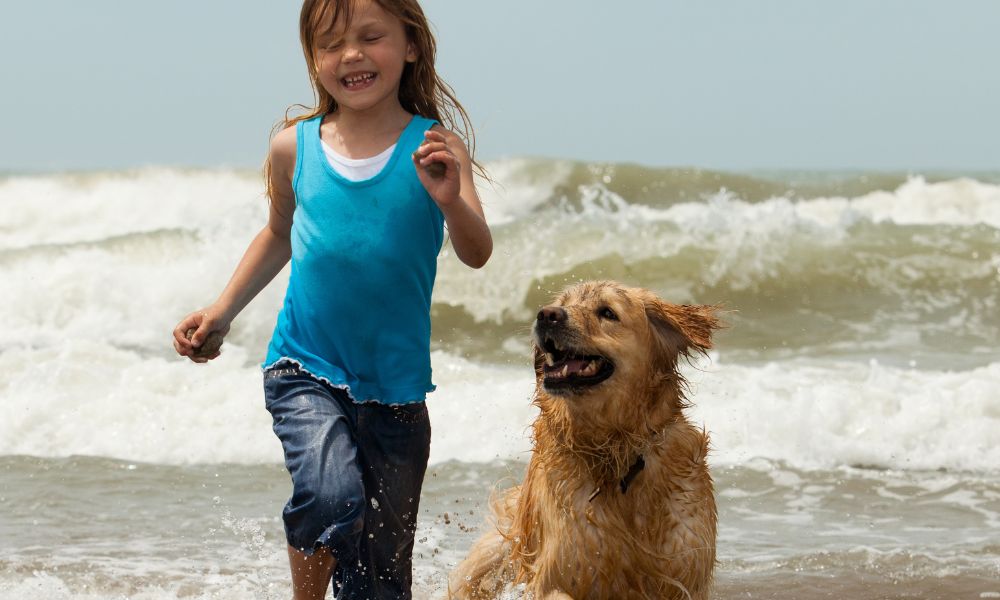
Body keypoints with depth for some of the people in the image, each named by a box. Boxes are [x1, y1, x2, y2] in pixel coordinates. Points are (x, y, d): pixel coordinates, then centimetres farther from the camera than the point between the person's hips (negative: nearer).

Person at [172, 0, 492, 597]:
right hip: (306, 369, 0)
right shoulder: (295, 148, 0)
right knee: (330, 495, -28)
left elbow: (477, 254, -17)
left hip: (396, 384, 0)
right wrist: (222, 311, 13)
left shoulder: (433, 147, -6)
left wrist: (450, 200, -36)